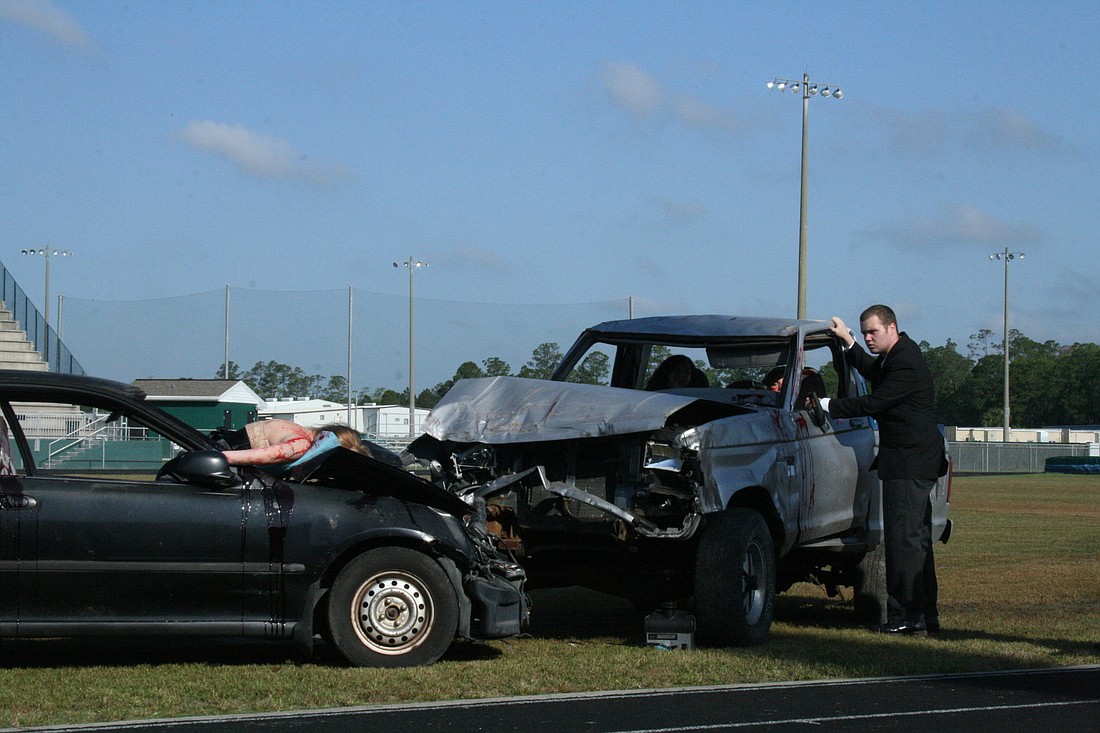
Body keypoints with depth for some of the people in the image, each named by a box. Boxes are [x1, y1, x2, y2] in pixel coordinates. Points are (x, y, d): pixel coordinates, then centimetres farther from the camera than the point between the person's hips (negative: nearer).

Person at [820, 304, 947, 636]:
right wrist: (848, 341, 21)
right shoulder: (897, 356, 14)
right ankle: (925, 614, 17)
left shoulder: (906, 364, -18)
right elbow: (873, 372, 33)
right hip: (912, 461, 11)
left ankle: (908, 615, -10)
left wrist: (827, 406, -14)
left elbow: (874, 403, -20)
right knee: (916, 539, 12)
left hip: (909, 463, -11)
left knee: (904, 539, -10)